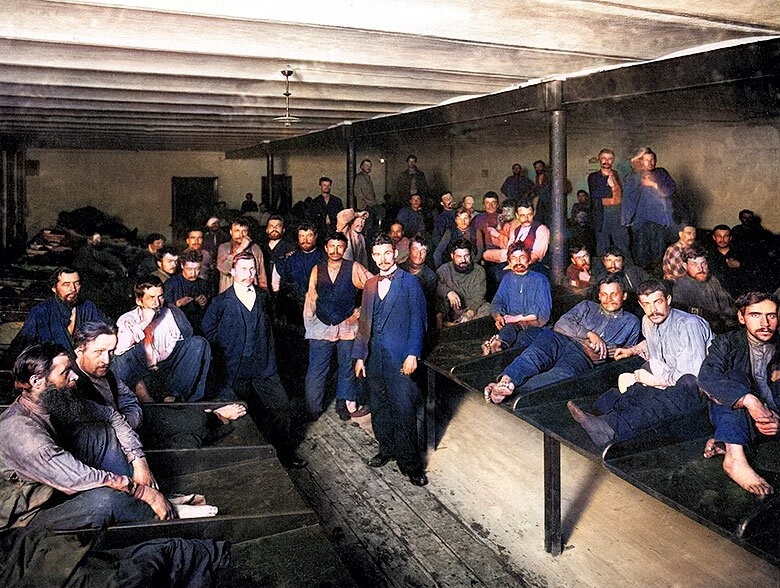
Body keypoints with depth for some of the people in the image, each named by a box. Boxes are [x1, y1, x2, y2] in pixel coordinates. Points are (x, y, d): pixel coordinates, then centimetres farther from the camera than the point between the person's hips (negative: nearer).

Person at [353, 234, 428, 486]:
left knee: (404, 410, -5)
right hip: (374, 357, 6)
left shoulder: (409, 282, -2)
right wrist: (359, 355, 12)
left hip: (400, 358, -6)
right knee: (379, 408, 14)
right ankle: (387, 449, 31)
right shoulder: (370, 285, 14)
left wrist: (412, 354, -14)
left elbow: (418, 320, -6)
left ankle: (410, 463, 6)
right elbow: (363, 322, 16)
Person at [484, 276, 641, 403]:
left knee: (563, 373, -40)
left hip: (584, 356, -1)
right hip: (561, 340, 2)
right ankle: (505, 381, -60)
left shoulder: (630, 322, 29)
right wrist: (589, 334, 0)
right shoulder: (587, 306, 29)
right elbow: (561, 324, 13)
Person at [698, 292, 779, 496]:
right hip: (728, 413, -2)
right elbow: (707, 376, -23)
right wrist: (749, 400, -38)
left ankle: (724, 443, -22)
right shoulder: (727, 343, -2)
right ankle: (735, 458, -42)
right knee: (735, 376, -29)